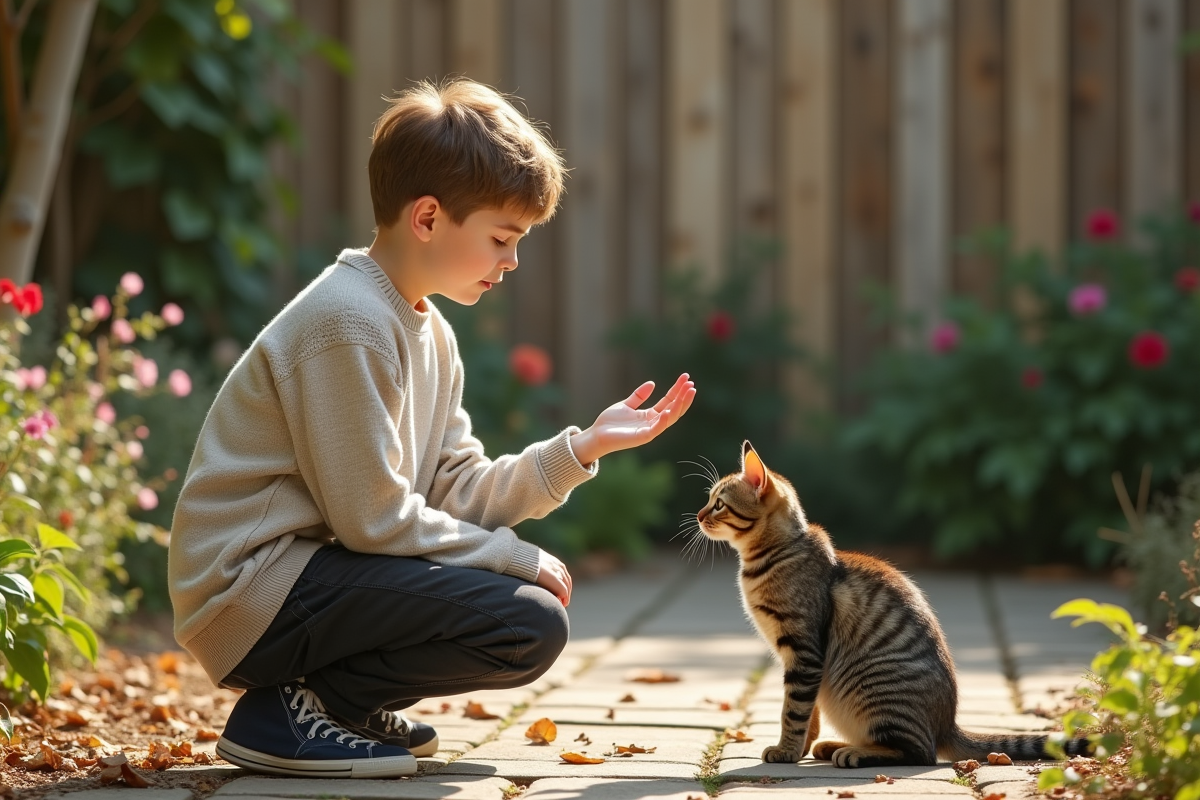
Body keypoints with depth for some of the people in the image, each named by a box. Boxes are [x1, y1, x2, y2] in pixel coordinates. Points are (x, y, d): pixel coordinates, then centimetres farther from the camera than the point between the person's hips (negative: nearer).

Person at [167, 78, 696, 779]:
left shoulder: (428, 331, 14)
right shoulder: (349, 324, -17)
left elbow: (457, 493, 9)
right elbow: (375, 519, -18)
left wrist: (584, 447, 3)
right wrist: (517, 558, -10)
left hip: (305, 571, 10)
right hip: (255, 594, -10)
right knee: (532, 625, -17)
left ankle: (327, 698, 11)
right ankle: (297, 710, -9)